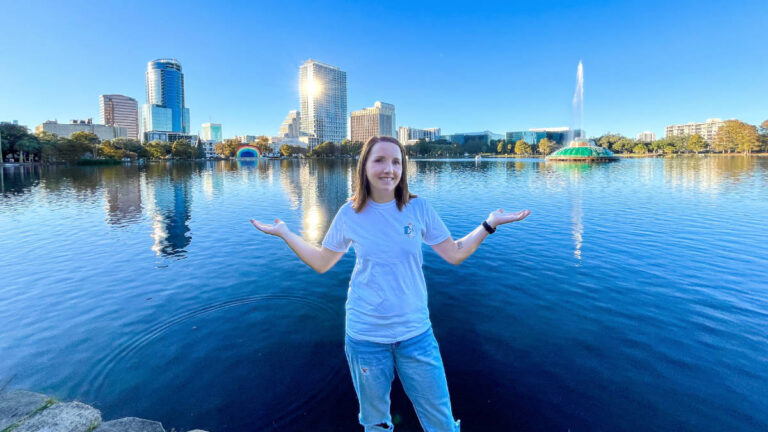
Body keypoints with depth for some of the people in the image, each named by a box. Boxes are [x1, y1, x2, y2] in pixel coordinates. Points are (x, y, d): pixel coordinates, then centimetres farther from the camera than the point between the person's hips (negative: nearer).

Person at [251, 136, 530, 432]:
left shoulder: (418, 208, -7)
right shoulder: (350, 214, -7)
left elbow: (455, 254, 1)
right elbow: (321, 263, 5)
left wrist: (490, 223, -4)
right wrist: (283, 232, 4)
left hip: (416, 333, 0)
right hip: (365, 336, 0)